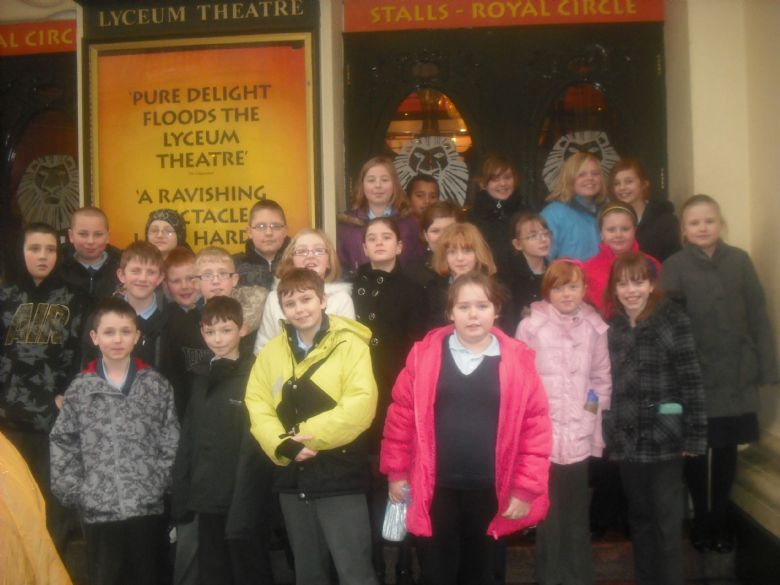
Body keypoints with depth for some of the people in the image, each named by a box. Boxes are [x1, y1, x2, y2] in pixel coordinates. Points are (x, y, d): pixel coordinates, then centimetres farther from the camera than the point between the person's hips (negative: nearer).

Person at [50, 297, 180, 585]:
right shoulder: (79, 389, 1)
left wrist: (160, 483, -6)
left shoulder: (157, 385, 1)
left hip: (148, 506, 0)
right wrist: (74, 491, -3)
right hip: (98, 508, 0)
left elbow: (171, 441, 1)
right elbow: (62, 443, 3)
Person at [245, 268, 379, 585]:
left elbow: (360, 405, -17)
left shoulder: (350, 344, -7)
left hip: (339, 474, -5)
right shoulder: (271, 351, 9)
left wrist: (306, 435, -18)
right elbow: (257, 404, 2)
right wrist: (283, 445, -14)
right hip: (292, 476, 5)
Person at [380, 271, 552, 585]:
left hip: (489, 490, 1)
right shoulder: (424, 354, -3)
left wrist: (526, 488, -6)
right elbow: (402, 415, 1)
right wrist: (396, 472, 1)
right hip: (435, 488, 0)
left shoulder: (517, 359, -4)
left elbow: (536, 427, -4)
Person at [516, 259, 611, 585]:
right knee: (549, 515, 4)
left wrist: (596, 407, 4)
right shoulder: (530, 327, -6)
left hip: (580, 436, 3)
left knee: (577, 515, 15)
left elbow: (602, 377, 12)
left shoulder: (594, 327, 4)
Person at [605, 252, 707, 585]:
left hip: (665, 438, -4)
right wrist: (606, 433, 4)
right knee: (640, 517, 16)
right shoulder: (610, 326, 5)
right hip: (627, 441, 4)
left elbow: (691, 380, -9)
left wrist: (695, 435, -12)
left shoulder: (673, 319, -7)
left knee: (668, 521, 4)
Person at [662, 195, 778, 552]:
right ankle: (701, 520, 24)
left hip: (736, 373, 2)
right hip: (695, 375, -2)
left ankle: (720, 519, 27)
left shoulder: (739, 260, 3)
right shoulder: (674, 266, -3)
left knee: (727, 447, 11)